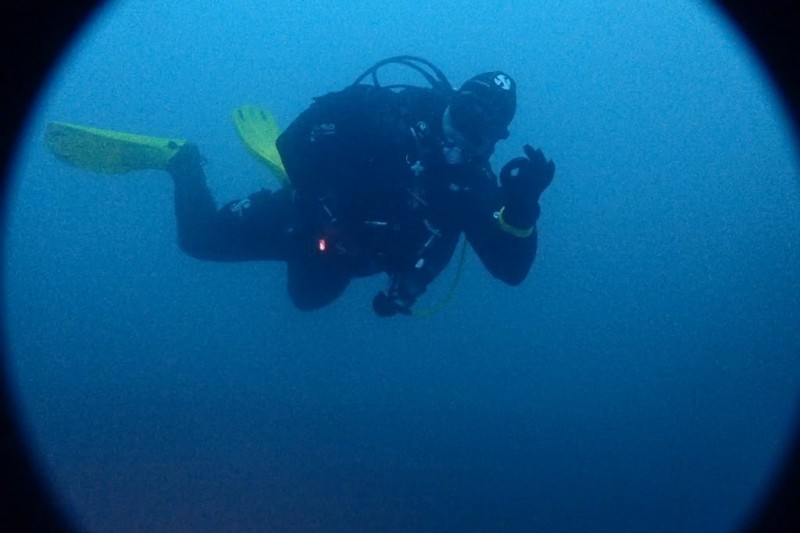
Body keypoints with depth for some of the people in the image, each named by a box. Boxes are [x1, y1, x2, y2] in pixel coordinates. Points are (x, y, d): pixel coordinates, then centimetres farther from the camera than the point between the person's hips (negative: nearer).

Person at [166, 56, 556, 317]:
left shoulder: (475, 185, -21)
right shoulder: (403, 111, -31)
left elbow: (510, 269, -29)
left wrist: (522, 205, -47)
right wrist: (317, 193, -38)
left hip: (345, 252, 5)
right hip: (303, 220, -5)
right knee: (201, 237, -4)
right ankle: (185, 163, 28)